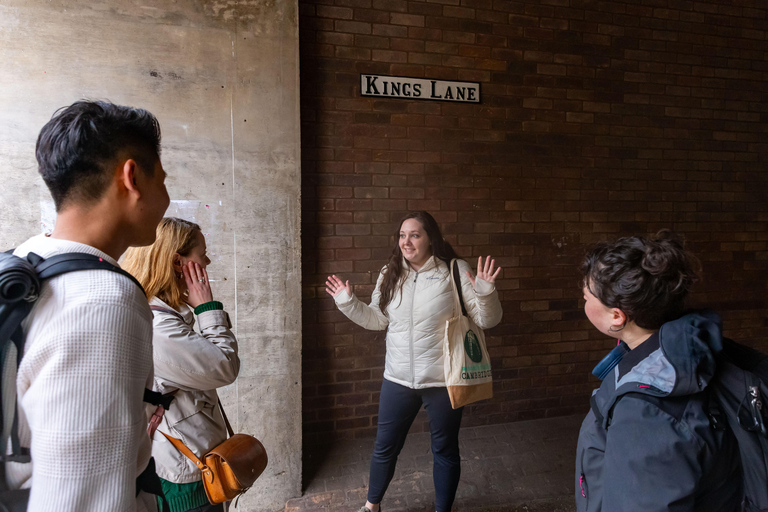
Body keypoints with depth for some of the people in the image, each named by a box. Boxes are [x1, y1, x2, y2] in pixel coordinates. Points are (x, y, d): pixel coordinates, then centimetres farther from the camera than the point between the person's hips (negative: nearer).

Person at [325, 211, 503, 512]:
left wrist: (485, 292, -29)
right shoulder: (391, 273, 2)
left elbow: (486, 320, -11)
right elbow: (377, 319, 12)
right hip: (398, 379, 4)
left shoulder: (456, 271, -11)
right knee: (385, 447, 19)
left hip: (442, 381, -3)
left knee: (445, 451, 16)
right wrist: (347, 302, 2)